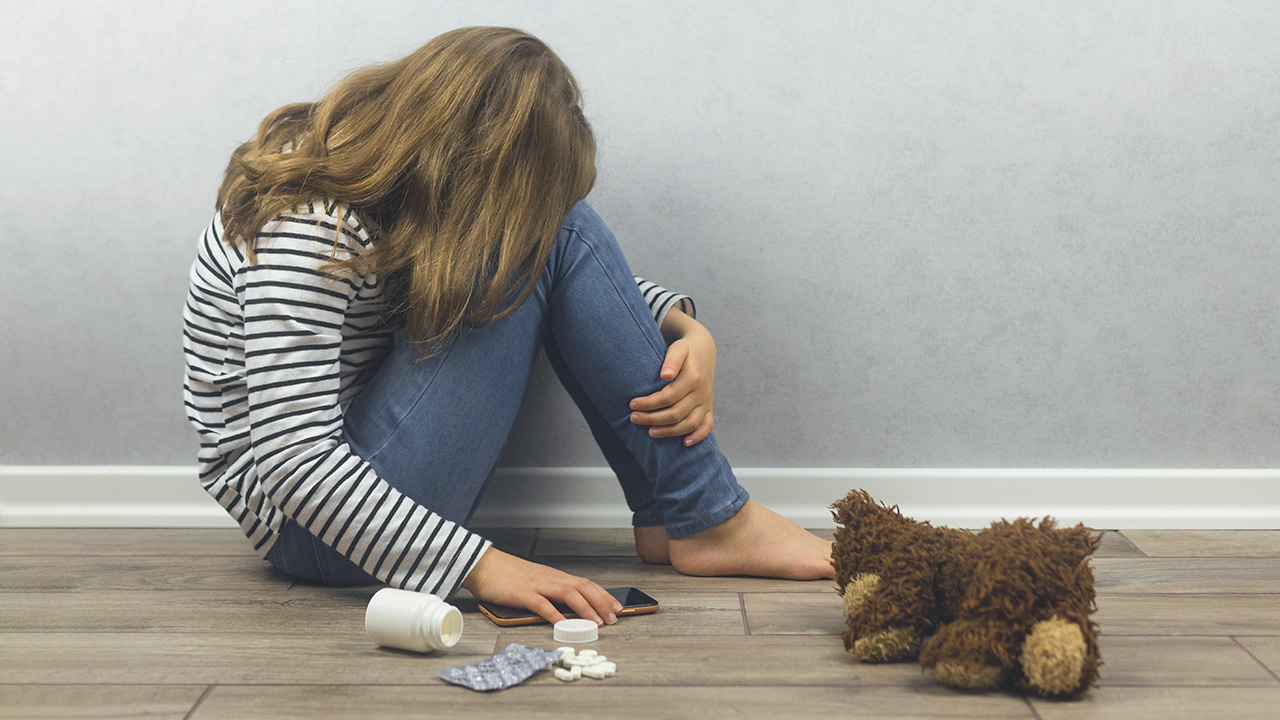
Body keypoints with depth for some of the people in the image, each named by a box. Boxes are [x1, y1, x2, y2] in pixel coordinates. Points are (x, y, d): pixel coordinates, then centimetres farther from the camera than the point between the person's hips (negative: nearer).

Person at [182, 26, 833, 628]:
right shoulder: (305, 227, -25)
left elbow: (574, 276, 11)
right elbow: (293, 460, -31)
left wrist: (687, 332, -7)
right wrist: (480, 566, -33)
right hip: (309, 525, -9)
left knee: (555, 227, -3)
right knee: (526, 252, -19)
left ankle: (675, 516, -1)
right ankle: (710, 521, -10)